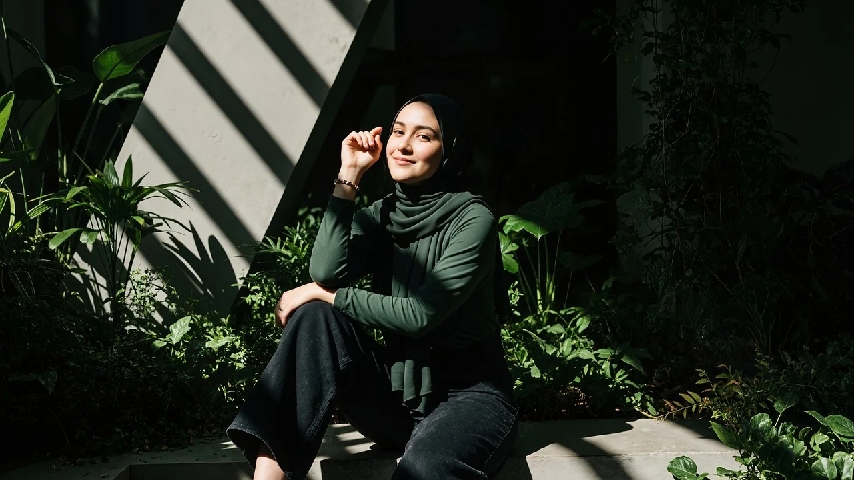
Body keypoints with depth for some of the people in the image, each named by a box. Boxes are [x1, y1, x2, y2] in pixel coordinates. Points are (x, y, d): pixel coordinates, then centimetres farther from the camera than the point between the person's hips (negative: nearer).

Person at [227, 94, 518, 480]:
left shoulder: (473, 220, -11)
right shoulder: (381, 215, 6)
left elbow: (420, 314, -19)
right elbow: (326, 273, -13)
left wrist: (326, 296, -11)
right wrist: (349, 176, -10)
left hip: (469, 395, -5)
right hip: (398, 391, 6)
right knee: (316, 317, -21)